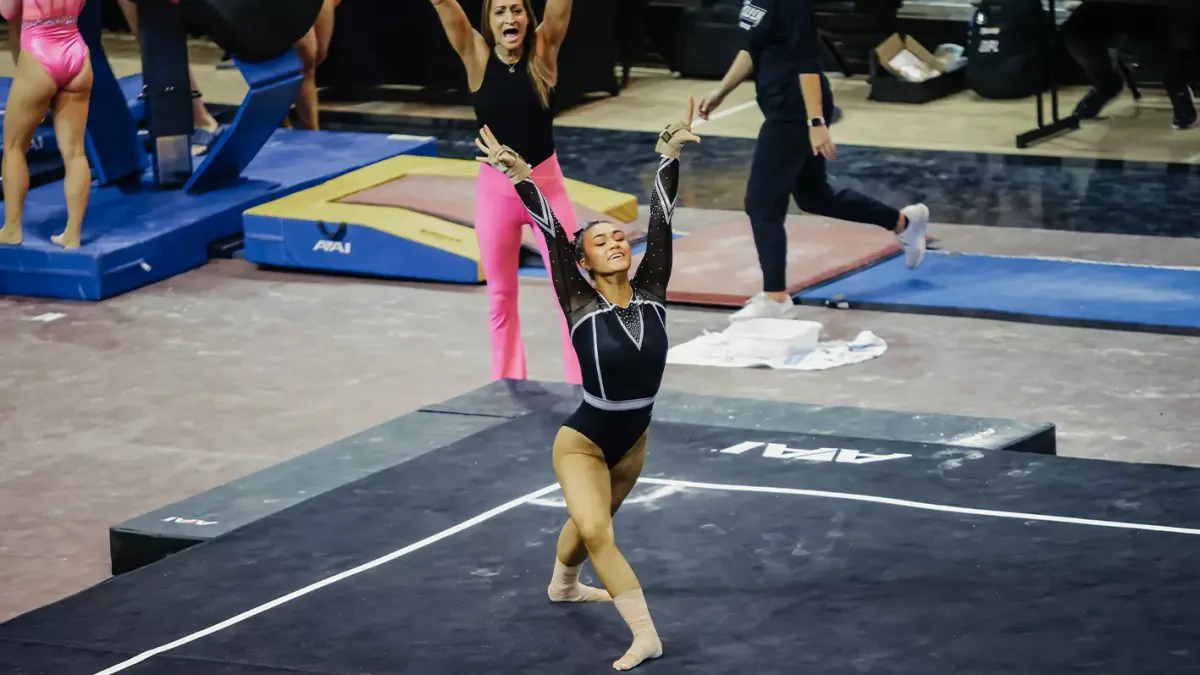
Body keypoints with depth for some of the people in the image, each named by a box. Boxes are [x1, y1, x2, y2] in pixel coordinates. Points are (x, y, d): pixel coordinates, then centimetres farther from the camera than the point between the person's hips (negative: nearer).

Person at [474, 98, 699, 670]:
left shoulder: (650, 295, -10)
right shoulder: (581, 306, -19)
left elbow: (660, 221, -15)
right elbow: (553, 239, -28)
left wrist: (668, 156, -19)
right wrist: (521, 179, -37)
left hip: (633, 441, 4)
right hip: (582, 440, -4)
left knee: (590, 520, 26)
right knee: (595, 530, -23)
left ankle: (562, 586, 54)